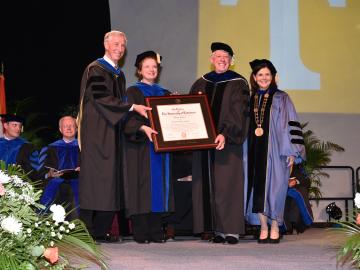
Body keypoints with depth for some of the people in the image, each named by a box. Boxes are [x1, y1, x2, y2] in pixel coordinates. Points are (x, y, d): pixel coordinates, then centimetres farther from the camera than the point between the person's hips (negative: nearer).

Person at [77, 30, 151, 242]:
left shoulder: (119, 74, 19)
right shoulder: (95, 70, -6)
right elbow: (101, 98, -17)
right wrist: (133, 107, -19)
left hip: (113, 133, 8)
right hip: (96, 132, -8)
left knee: (112, 179, 3)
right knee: (95, 177, -9)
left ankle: (102, 230, 6)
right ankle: (88, 231, -5)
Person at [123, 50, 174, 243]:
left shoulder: (165, 94, 19)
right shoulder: (133, 92, 3)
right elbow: (129, 118, -10)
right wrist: (143, 128, -26)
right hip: (140, 146, -5)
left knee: (159, 186, 2)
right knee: (142, 186, -7)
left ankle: (156, 231, 5)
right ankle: (141, 232, -5)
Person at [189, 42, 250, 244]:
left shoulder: (238, 84, 0)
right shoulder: (201, 84, 15)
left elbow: (238, 113, -9)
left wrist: (225, 134, -21)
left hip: (228, 142, -4)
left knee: (228, 184, -6)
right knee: (209, 185, 2)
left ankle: (232, 229, -1)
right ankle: (218, 228, 7)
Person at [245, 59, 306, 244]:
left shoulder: (281, 99, 2)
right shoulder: (250, 99, 12)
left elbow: (291, 124, -2)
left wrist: (291, 152, -10)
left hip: (274, 150, -3)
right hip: (255, 151, 3)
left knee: (274, 188, -3)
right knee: (258, 189, 1)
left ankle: (275, 229, 7)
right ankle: (263, 228, 8)